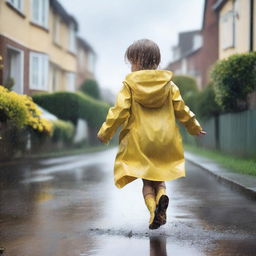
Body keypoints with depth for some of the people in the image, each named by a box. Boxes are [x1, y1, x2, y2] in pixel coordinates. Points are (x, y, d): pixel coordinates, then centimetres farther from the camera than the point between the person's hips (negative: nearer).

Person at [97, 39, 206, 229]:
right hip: (165, 141, 2)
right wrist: (194, 127, 22)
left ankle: (152, 208, -17)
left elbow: (120, 111, -7)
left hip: (140, 141, -2)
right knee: (159, 177, 16)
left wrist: (105, 132, 4)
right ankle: (161, 195, -16)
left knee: (147, 181, 8)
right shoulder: (168, 83, 4)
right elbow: (181, 109, 7)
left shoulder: (129, 84, -4)